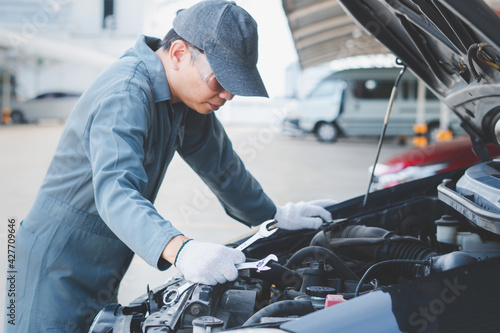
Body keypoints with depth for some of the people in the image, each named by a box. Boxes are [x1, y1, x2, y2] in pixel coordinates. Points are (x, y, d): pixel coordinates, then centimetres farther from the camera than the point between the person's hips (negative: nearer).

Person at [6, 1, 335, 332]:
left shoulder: (185, 96, 3)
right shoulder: (125, 96, -26)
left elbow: (220, 163, 17)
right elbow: (115, 193, -40)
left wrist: (275, 215, 24)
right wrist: (181, 250, -54)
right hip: (59, 264, -9)